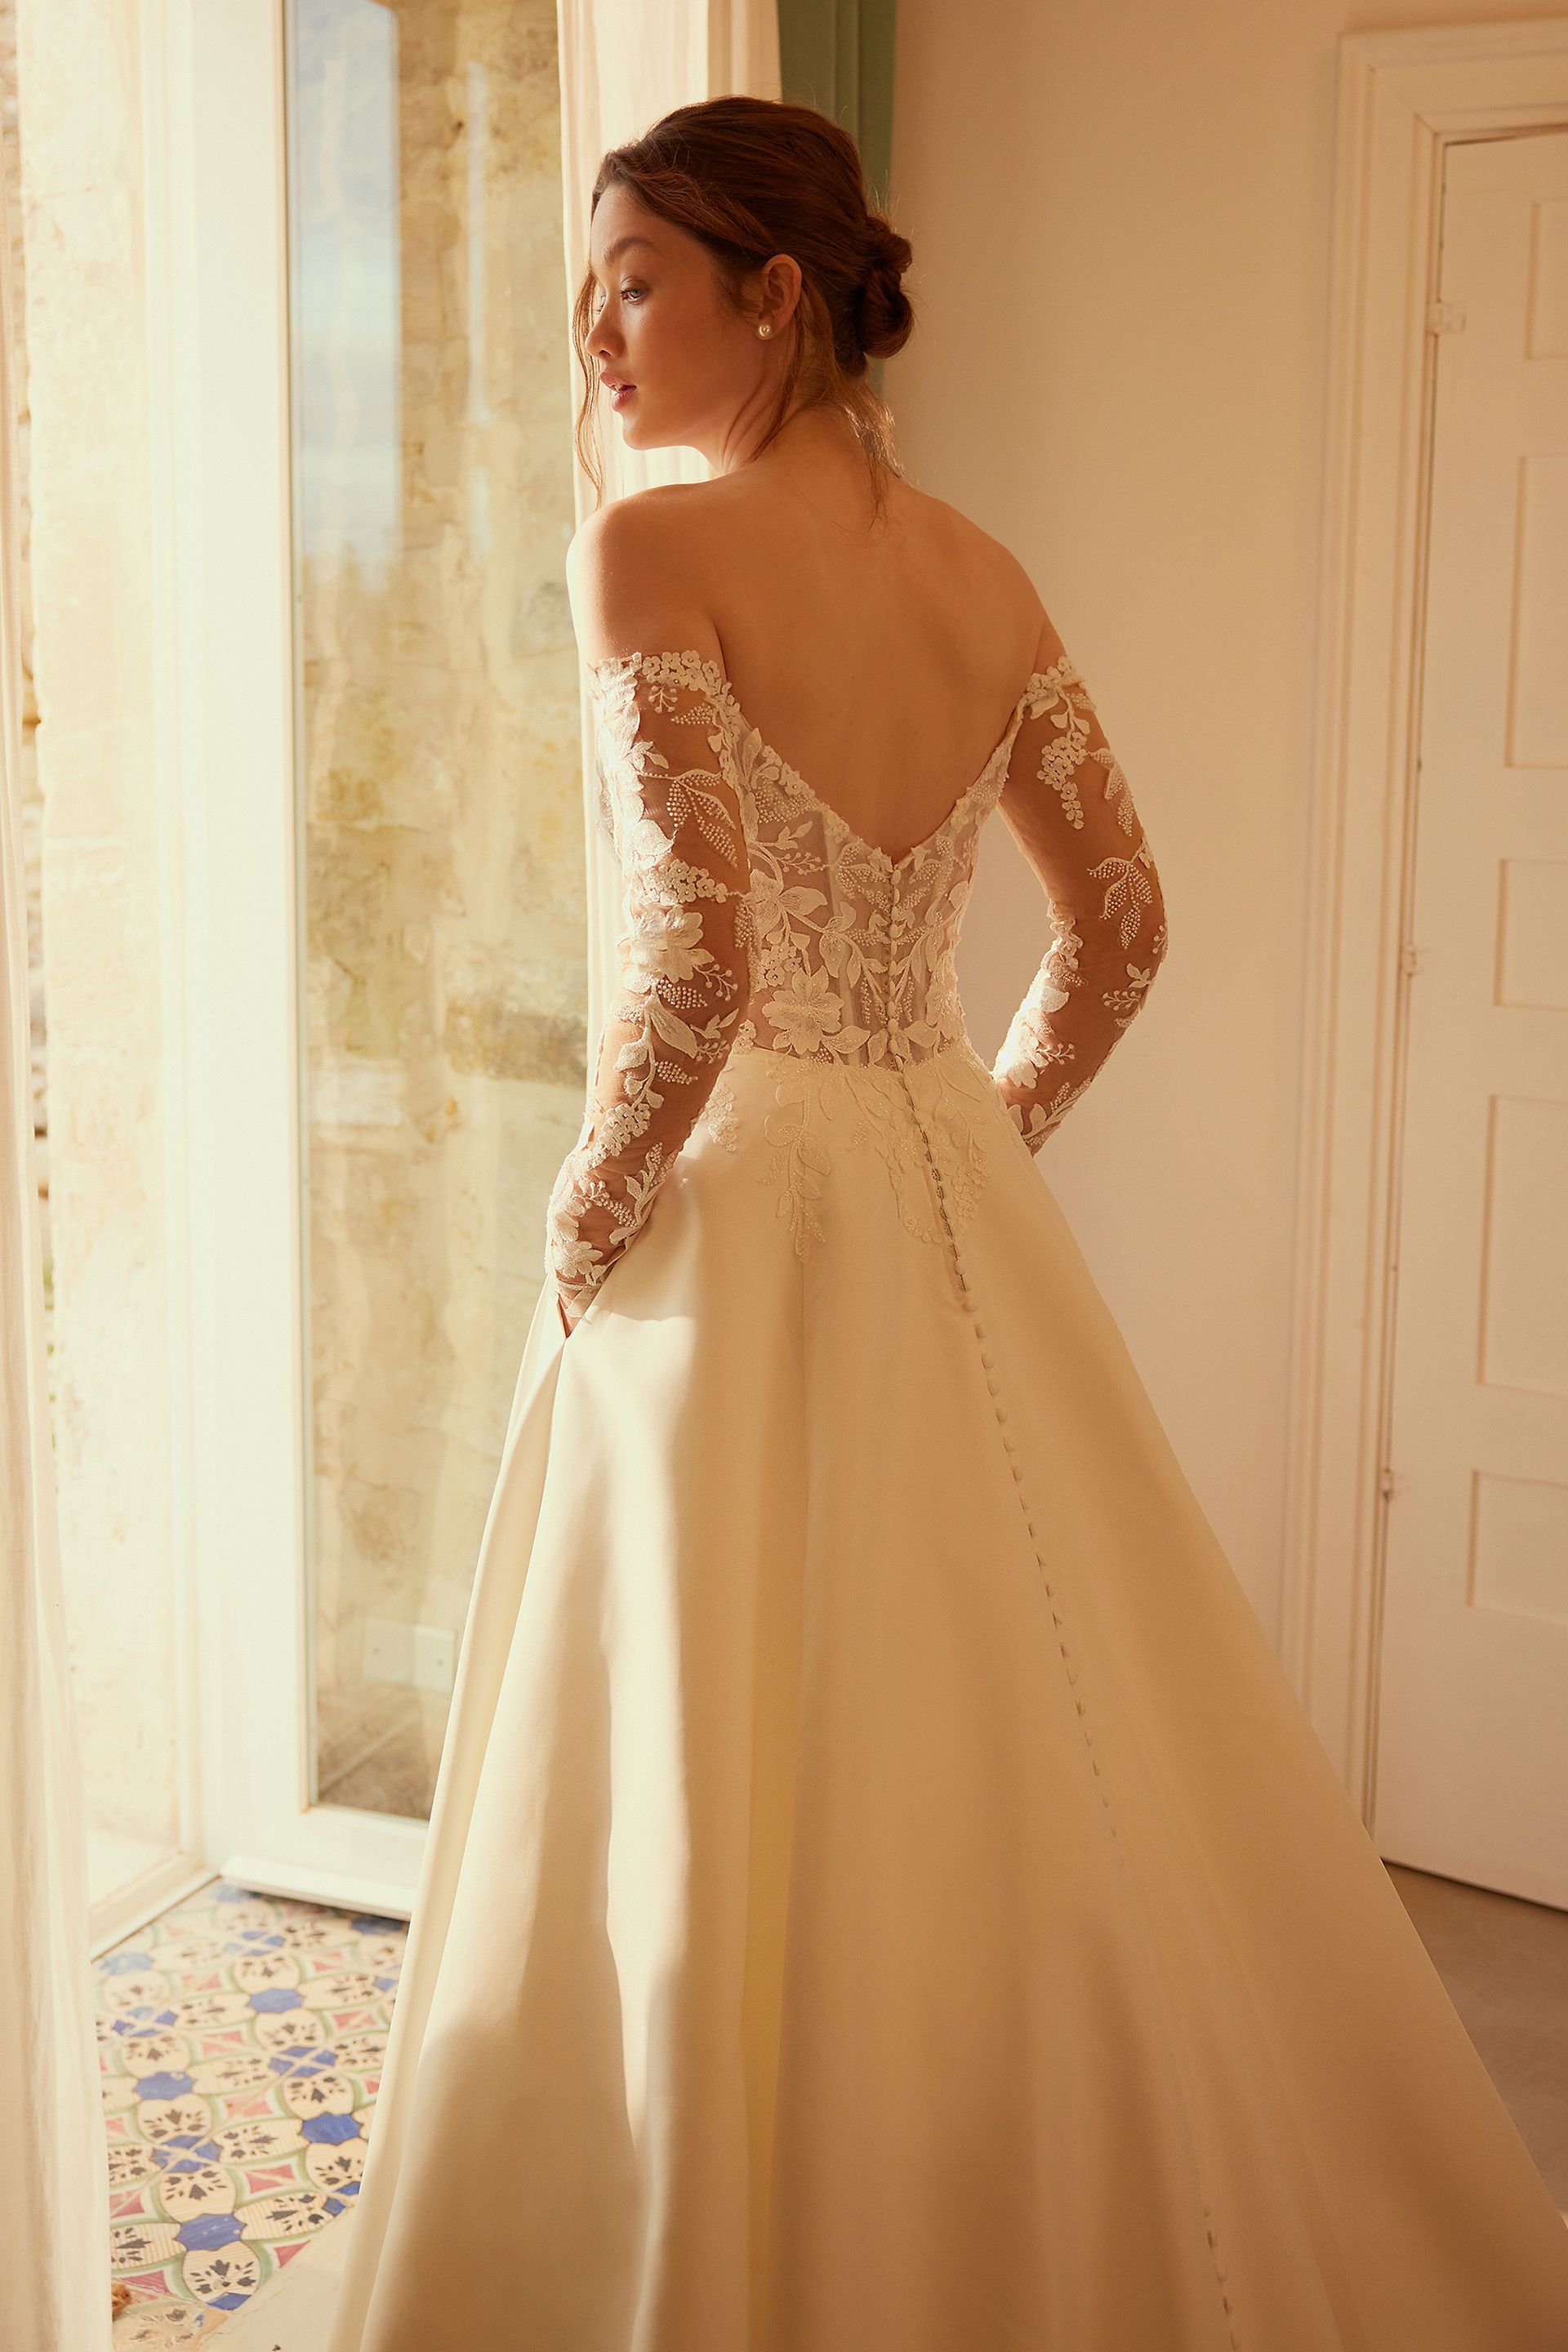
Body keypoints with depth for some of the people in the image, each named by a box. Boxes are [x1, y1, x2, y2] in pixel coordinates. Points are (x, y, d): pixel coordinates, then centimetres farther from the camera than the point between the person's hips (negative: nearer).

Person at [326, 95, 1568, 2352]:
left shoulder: (655, 547, -13)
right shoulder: (984, 574, 7)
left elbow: (698, 957, -22)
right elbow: (1121, 925, 10)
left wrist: (581, 1236, -9)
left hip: (740, 1227, -7)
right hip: (956, 1229, 7)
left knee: (734, 1842, 5)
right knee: (1029, 1787, 17)